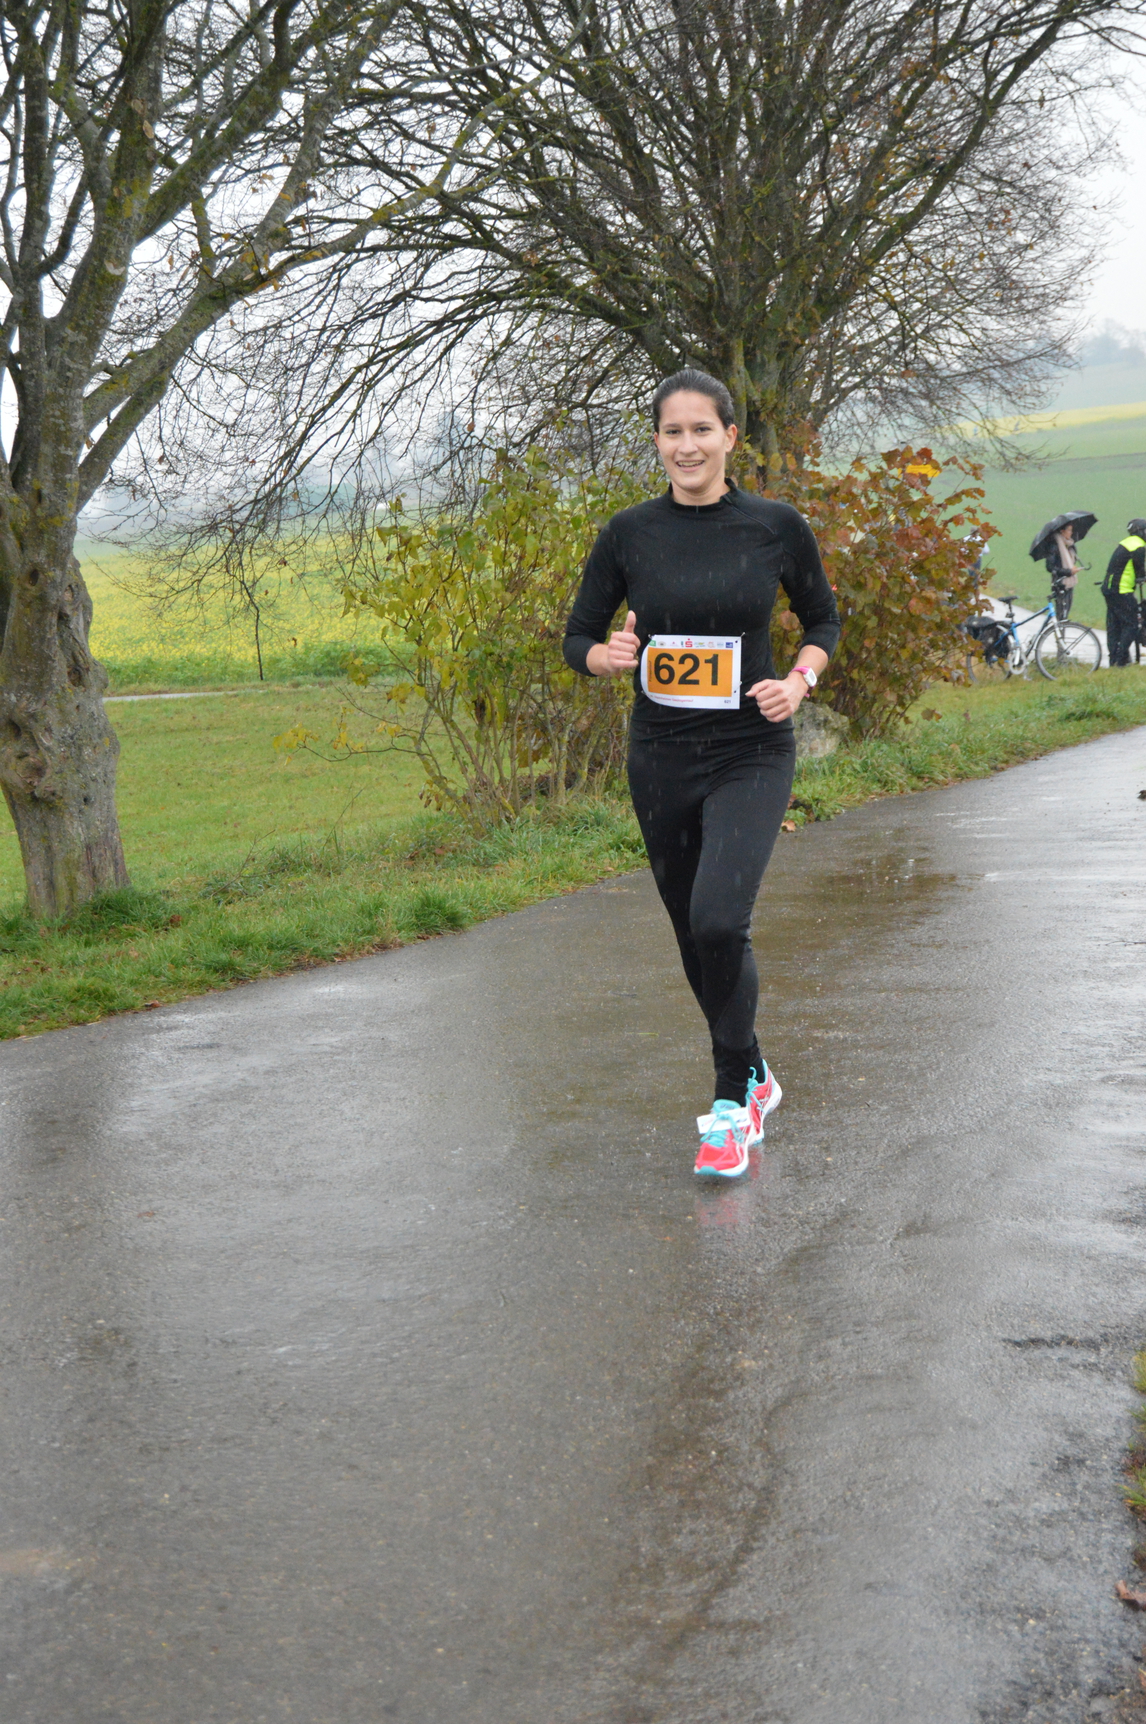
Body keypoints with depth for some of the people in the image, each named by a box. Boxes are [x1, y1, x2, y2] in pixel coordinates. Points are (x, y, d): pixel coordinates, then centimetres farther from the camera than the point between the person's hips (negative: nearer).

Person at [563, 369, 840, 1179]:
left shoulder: (778, 526, -4)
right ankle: (754, 1078, 37)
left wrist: (800, 680, -9)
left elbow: (825, 620, 10)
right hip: (661, 758, 3)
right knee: (694, 933, 13)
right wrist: (609, 654, -15)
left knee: (719, 921, -22)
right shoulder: (629, 534, -1)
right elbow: (578, 638, 7)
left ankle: (732, 1100, -2)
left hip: (751, 755, -3)